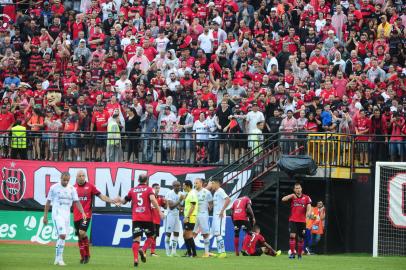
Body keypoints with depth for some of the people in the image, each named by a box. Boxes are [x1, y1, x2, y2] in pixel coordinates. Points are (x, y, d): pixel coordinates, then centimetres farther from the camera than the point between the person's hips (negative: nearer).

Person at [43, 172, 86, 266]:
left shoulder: (72, 189, 6)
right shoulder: (54, 187, -4)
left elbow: (77, 202, 2)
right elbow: (48, 202, 1)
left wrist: (82, 212, -13)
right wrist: (45, 216, 0)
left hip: (67, 214, 5)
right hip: (57, 213, -5)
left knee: (61, 237, 9)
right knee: (62, 235, -18)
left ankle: (57, 259, 19)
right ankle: (59, 258, -14)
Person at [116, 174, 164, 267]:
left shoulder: (132, 190, 12)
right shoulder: (149, 189, 2)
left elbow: (124, 201, 20)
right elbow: (152, 199, -16)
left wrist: (119, 200, 38)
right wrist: (159, 211, -16)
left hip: (136, 218, 2)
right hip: (147, 217, -2)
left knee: (136, 239, 0)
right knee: (150, 237, 13)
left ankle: (135, 259, -15)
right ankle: (143, 251, -14)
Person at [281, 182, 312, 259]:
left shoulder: (306, 198, 5)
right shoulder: (292, 197, 4)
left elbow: (309, 207, -1)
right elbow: (283, 199, -10)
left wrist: (308, 213, -22)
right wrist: (292, 195, -20)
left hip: (302, 221, 1)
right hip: (293, 220, -1)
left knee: (301, 238, 6)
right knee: (292, 235, -17)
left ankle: (299, 254, 21)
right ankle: (292, 253, -15)